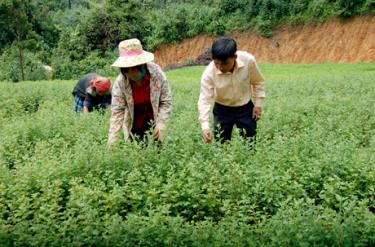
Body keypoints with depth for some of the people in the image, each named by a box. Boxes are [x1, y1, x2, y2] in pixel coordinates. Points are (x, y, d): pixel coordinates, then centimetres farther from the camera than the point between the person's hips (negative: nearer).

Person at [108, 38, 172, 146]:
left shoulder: (157, 74, -20)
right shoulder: (120, 82, -20)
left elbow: (166, 101, -10)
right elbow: (117, 110, -16)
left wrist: (161, 123, -18)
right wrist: (112, 136, -22)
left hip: (153, 122, 0)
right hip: (134, 126, 0)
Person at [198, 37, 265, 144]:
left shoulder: (248, 60, -24)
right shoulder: (209, 73, -27)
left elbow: (258, 82, -4)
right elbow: (204, 100, -26)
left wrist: (258, 104, -5)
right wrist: (205, 126, -37)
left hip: (245, 108, 1)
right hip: (222, 110, -1)